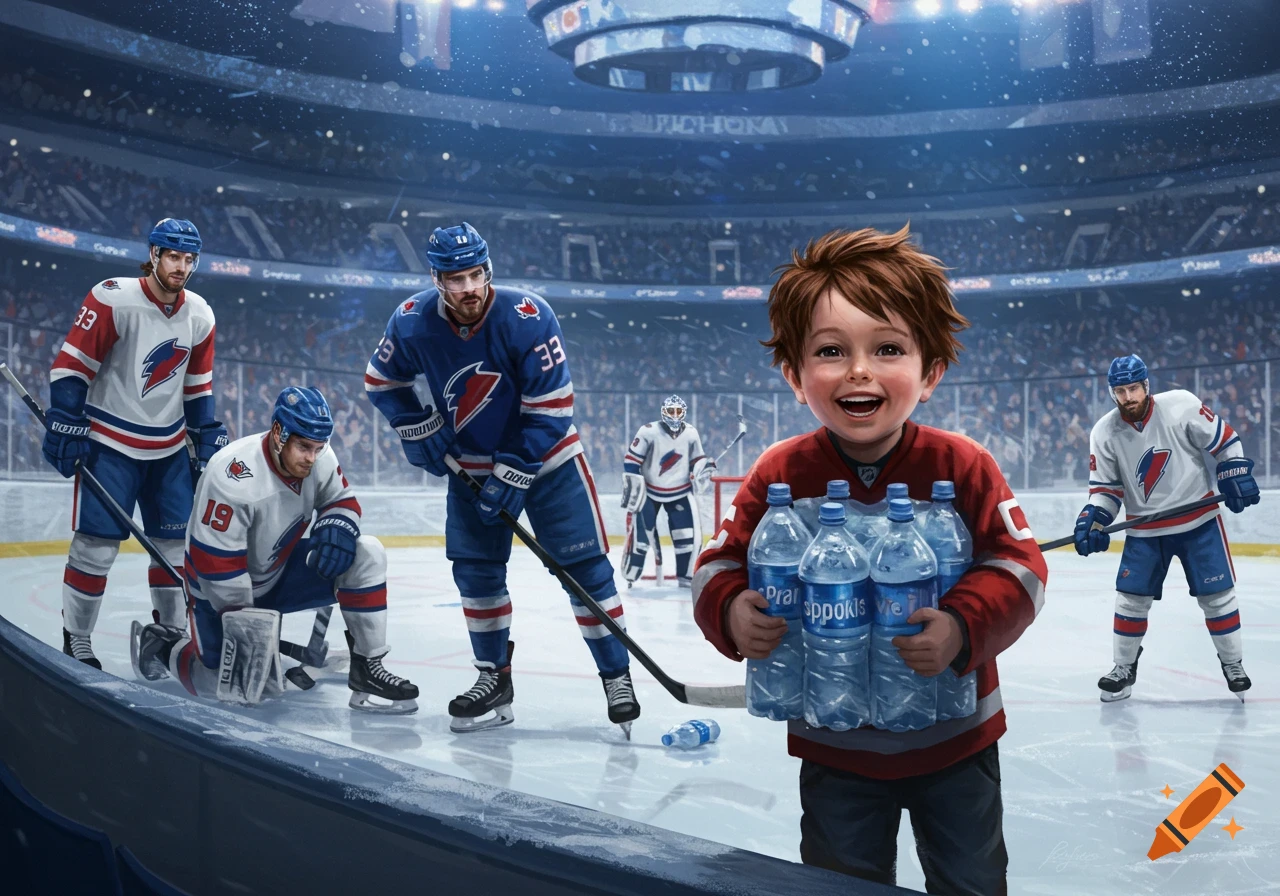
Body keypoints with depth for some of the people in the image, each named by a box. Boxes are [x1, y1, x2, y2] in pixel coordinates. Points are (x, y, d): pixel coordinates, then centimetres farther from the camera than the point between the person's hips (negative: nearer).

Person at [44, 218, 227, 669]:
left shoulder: (199, 316, 3)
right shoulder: (113, 299, -15)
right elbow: (71, 363, -13)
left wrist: (207, 434, 10)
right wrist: (65, 427, -16)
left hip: (169, 446, 6)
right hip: (109, 441, -6)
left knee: (177, 540, 9)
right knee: (97, 543, -6)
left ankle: (171, 629, 24)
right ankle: (75, 642, 7)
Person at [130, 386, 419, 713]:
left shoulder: (320, 458, -14)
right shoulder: (234, 476, -32)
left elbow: (342, 500, 2)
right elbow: (216, 562, -28)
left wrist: (337, 525, -22)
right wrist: (243, 623, -22)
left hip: (280, 573, 6)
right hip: (223, 589, -5)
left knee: (366, 554, -13)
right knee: (239, 687, -13)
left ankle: (367, 669, -6)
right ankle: (163, 646, 15)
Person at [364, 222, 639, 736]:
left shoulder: (528, 317, -25)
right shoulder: (412, 323, -14)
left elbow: (550, 408, -22)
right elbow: (381, 382, 5)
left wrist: (514, 475, -21)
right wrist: (420, 431, -6)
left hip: (546, 454, -3)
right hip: (470, 463, 4)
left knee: (585, 566, -5)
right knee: (475, 569, 4)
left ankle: (616, 675, 4)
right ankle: (494, 679, 18)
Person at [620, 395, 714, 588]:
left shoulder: (691, 433, -5)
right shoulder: (648, 432, -17)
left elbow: (697, 458, 8)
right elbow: (631, 461, -13)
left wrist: (702, 467, -16)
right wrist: (632, 490, -15)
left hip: (680, 492, 3)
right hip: (648, 491, -3)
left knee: (691, 535, -4)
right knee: (640, 535, -8)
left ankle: (686, 577, 11)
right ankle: (629, 578, 7)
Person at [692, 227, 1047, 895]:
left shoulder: (962, 466, -14)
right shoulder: (780, 475, -13)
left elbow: (1020, 565, -13)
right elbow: (721, 563, -5)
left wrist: (964, 626, -30)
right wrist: (731, 611, -26)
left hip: (954, 738, 0)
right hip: (835, 749, 0)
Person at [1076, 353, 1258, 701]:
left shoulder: (1181, 405, -15)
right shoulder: (1104, 433, -8)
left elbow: (1223, 440, -5)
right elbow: (1106, 486, -2)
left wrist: (1236, 476, -10)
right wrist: (1091, 518, -15)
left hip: (1198, 518, -2)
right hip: (1144, 529, 2)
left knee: (1216, 594, 3)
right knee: (1131, 598, 0)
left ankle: (1232, 663, 22)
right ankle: (1124, 668, 16)